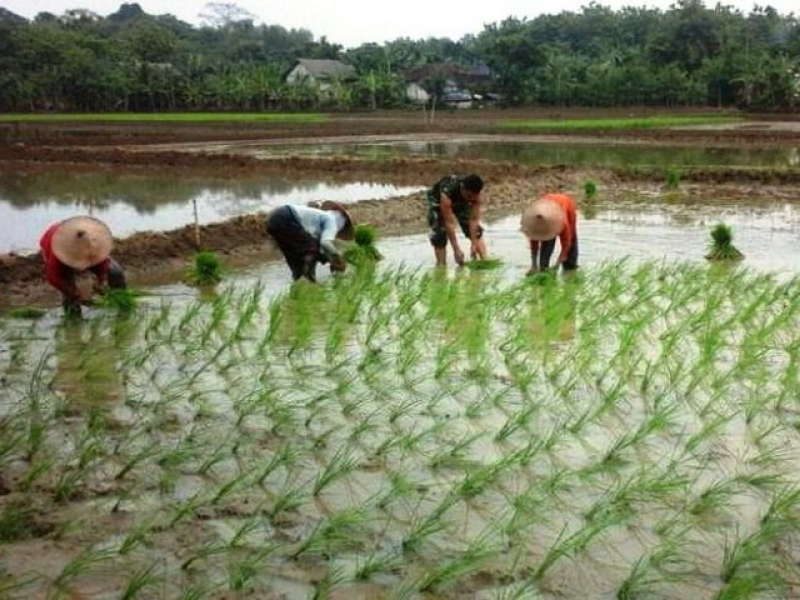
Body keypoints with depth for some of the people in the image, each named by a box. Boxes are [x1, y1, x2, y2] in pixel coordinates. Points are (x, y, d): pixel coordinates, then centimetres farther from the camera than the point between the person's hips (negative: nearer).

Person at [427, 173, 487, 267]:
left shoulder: (474, 194, -34)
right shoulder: (447, 193, -45)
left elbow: (474, 220, -29)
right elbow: (449, 223, -41)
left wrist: (474, 245, -32)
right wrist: (456, 250, -40)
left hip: (460, 202, 3)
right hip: (438, 200, -3)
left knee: (476, 231, -8)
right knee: (439, 235, -16)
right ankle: (441, 266, -7)